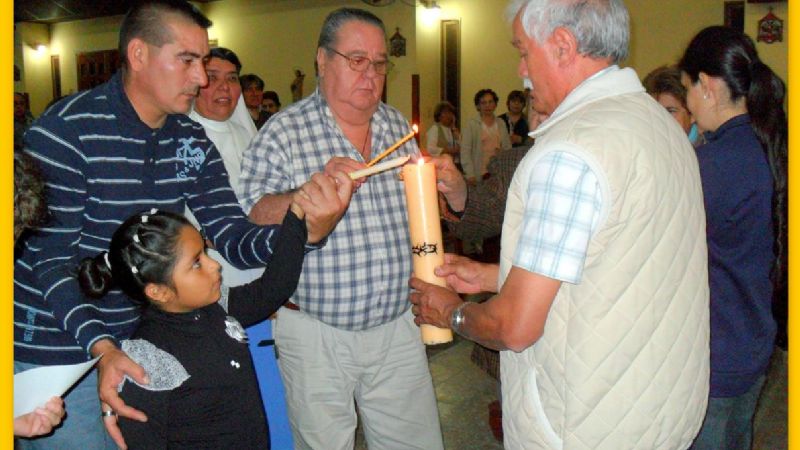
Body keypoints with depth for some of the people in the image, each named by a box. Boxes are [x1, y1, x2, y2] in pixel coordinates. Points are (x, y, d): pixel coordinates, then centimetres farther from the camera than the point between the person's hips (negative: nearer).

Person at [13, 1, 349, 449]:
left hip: (132, 346, 6)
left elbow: (233, 240, -6)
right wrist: (102, 349, -32)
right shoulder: (64, 131, -16)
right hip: (55, 356, -5)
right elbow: (53, 260, -18)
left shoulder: (191, 140, 1)